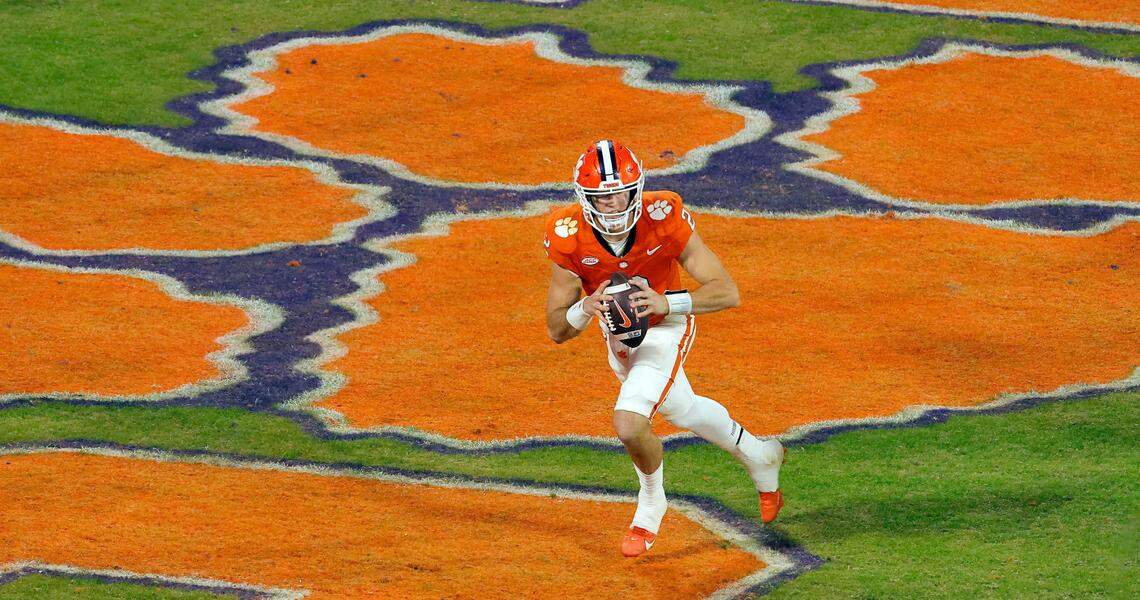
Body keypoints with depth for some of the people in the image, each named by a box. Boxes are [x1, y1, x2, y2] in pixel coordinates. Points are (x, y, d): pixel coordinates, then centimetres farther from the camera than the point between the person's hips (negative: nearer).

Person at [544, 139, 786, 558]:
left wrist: (667, 303, -47)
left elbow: (727, 293, -32)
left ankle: (651, 504, 10)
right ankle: (759, 456, 54)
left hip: (664, 327, -5)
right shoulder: (569, 238, -26)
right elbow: (556, 330, -19)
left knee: (629, 425, -22)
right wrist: (585, 308, -41)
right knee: (681, 411, 26)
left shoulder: (663, 219, -33)